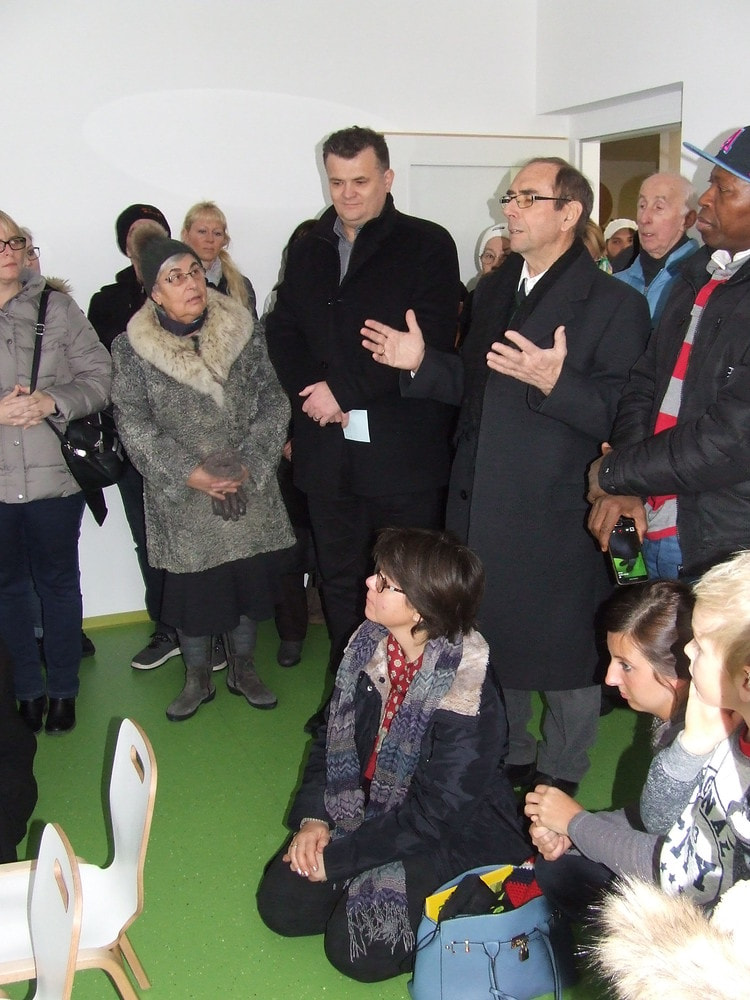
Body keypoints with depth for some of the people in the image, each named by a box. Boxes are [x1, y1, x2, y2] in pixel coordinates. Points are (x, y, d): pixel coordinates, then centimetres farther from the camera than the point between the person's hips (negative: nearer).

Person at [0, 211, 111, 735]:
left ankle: (63, 687, 29)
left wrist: (53, 401, -18)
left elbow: (99, 376, -1)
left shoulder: (58, 309, 1)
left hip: (55, 475, 0)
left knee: (59, 582, 12)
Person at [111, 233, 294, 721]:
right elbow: (134, 425, -8)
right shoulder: (131, 349, -6)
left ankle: (243, 667, 32)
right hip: (182, 499, -1)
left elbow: (273, 402, -2)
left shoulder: (242, 331, -2)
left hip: (249, 493, 2)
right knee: (192, 586, 7)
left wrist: (247, 464, -13)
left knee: (250, 580, 10)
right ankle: (197, 678, 29)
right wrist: (188, 474, -16)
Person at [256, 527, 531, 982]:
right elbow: (332, 737, 4)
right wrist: (313, 818, -8)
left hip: (453, 839, -6)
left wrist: (337, 857, -19)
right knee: (281, 902, -3)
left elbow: (432, 816, -24)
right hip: (371, 811, 7)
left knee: (356, 947, -17)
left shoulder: (467, 697, -28)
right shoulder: (370, 645, -7)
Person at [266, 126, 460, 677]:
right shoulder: (308, 249, 15)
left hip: (404, 450, -4)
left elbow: (431, 341, -12)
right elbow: (283, 332, 12)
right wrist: (312, 392, -8)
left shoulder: (428, 245, -1)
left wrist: (343, 389, -14)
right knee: (340, 583, 14)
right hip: (328, 451, 5)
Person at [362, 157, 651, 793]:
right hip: (483, 508, 7)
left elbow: (622, 413, -19)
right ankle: (505, 758, 40)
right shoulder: (494, 290, 12)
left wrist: (554, 382, -32)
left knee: (564, 656, 8)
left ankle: (559, 777, 30)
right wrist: (422, 363, 1)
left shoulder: (615, 304, -11)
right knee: (492, 643, 19)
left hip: (558, 519, -7)